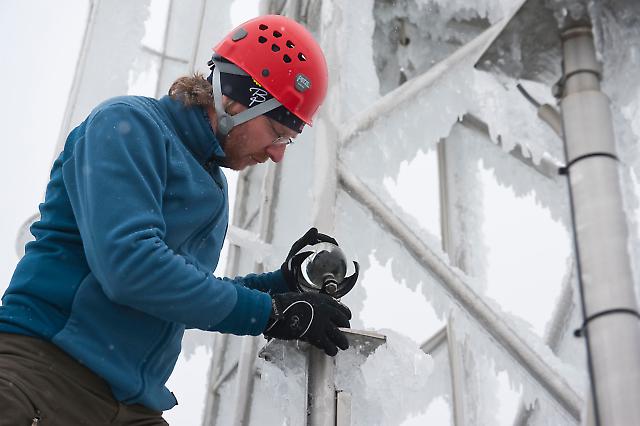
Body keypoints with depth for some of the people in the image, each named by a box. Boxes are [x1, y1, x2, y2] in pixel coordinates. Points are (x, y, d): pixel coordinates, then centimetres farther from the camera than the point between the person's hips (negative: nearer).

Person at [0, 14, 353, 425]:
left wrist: (281, 282, 8)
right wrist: (272, 312, -16)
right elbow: (128, 264, -22)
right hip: (43, 372, -8)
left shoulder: (213, 184, 17)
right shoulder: (129, 122, -9)